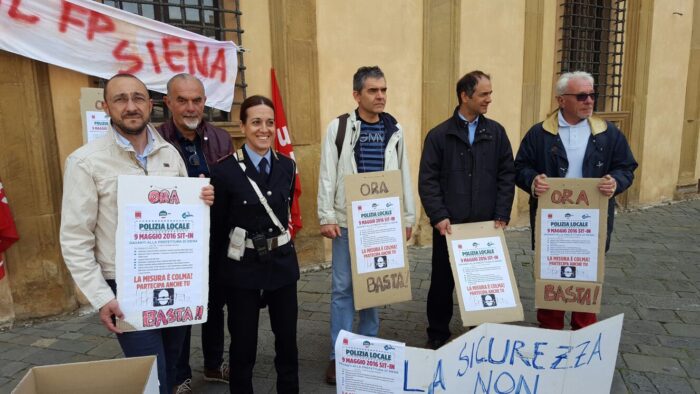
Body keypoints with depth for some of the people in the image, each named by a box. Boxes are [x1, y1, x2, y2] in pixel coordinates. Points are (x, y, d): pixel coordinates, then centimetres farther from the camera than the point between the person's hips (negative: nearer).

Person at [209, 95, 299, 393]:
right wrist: (217, 273, -3)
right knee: (243, 344, 10)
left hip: (282, 262, 4)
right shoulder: (225, 169, -11)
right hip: (242, 267, -4)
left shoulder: (287, 165, 3)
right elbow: (217, 226, -7)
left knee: (287, 339, 14)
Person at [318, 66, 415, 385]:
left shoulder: (394, 129, 6)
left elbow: (404, 175, 9)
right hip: (348, 221, -3)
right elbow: (327, 175, -4)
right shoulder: (339, 127, -4)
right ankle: (339, 355, 16)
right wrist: (326, 217, -9)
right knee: (343, 287, 3)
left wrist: (408, 217, 8)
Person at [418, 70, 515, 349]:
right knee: (443, 281, 9)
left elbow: (507, 175, 3)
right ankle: (438, 334, 26)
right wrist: (439, 216, -13)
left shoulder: (496, 132, 5)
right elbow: (428, 180, -5)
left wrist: (502, 215, -4)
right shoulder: (439, 135, -2)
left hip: (486, 224, 2)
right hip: (449, 225, -1)